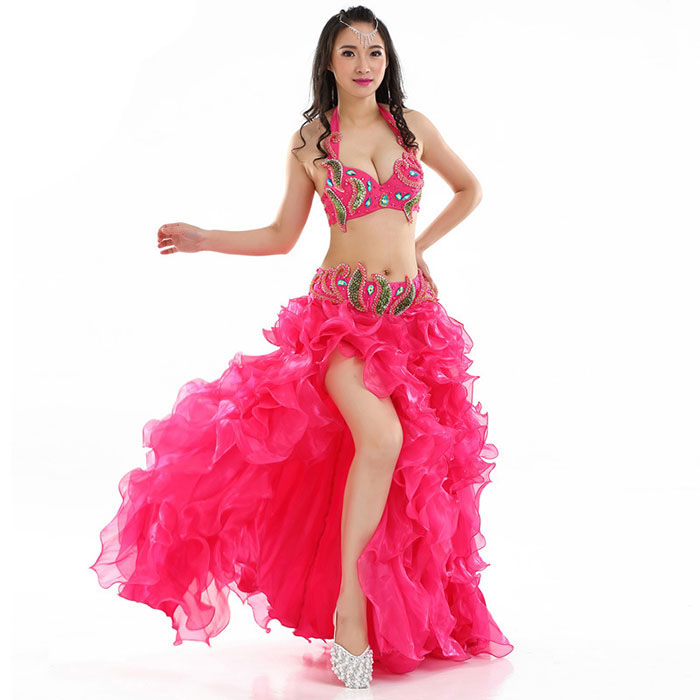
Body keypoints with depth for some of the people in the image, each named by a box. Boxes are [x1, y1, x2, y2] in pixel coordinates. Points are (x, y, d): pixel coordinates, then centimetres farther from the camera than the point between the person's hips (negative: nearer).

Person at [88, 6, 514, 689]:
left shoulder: (413, 126, 10)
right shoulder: (310, 141, 6)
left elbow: (469, 188, 24)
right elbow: (281, 236, 11)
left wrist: (420, 244, 15)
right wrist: (202, 239, 1)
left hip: (411, 313, 3)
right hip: (340, 310, -3)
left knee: (420, 456, -1)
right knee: (381, 436, -27)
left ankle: (406, 616, 16)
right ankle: (348, 601, -14)